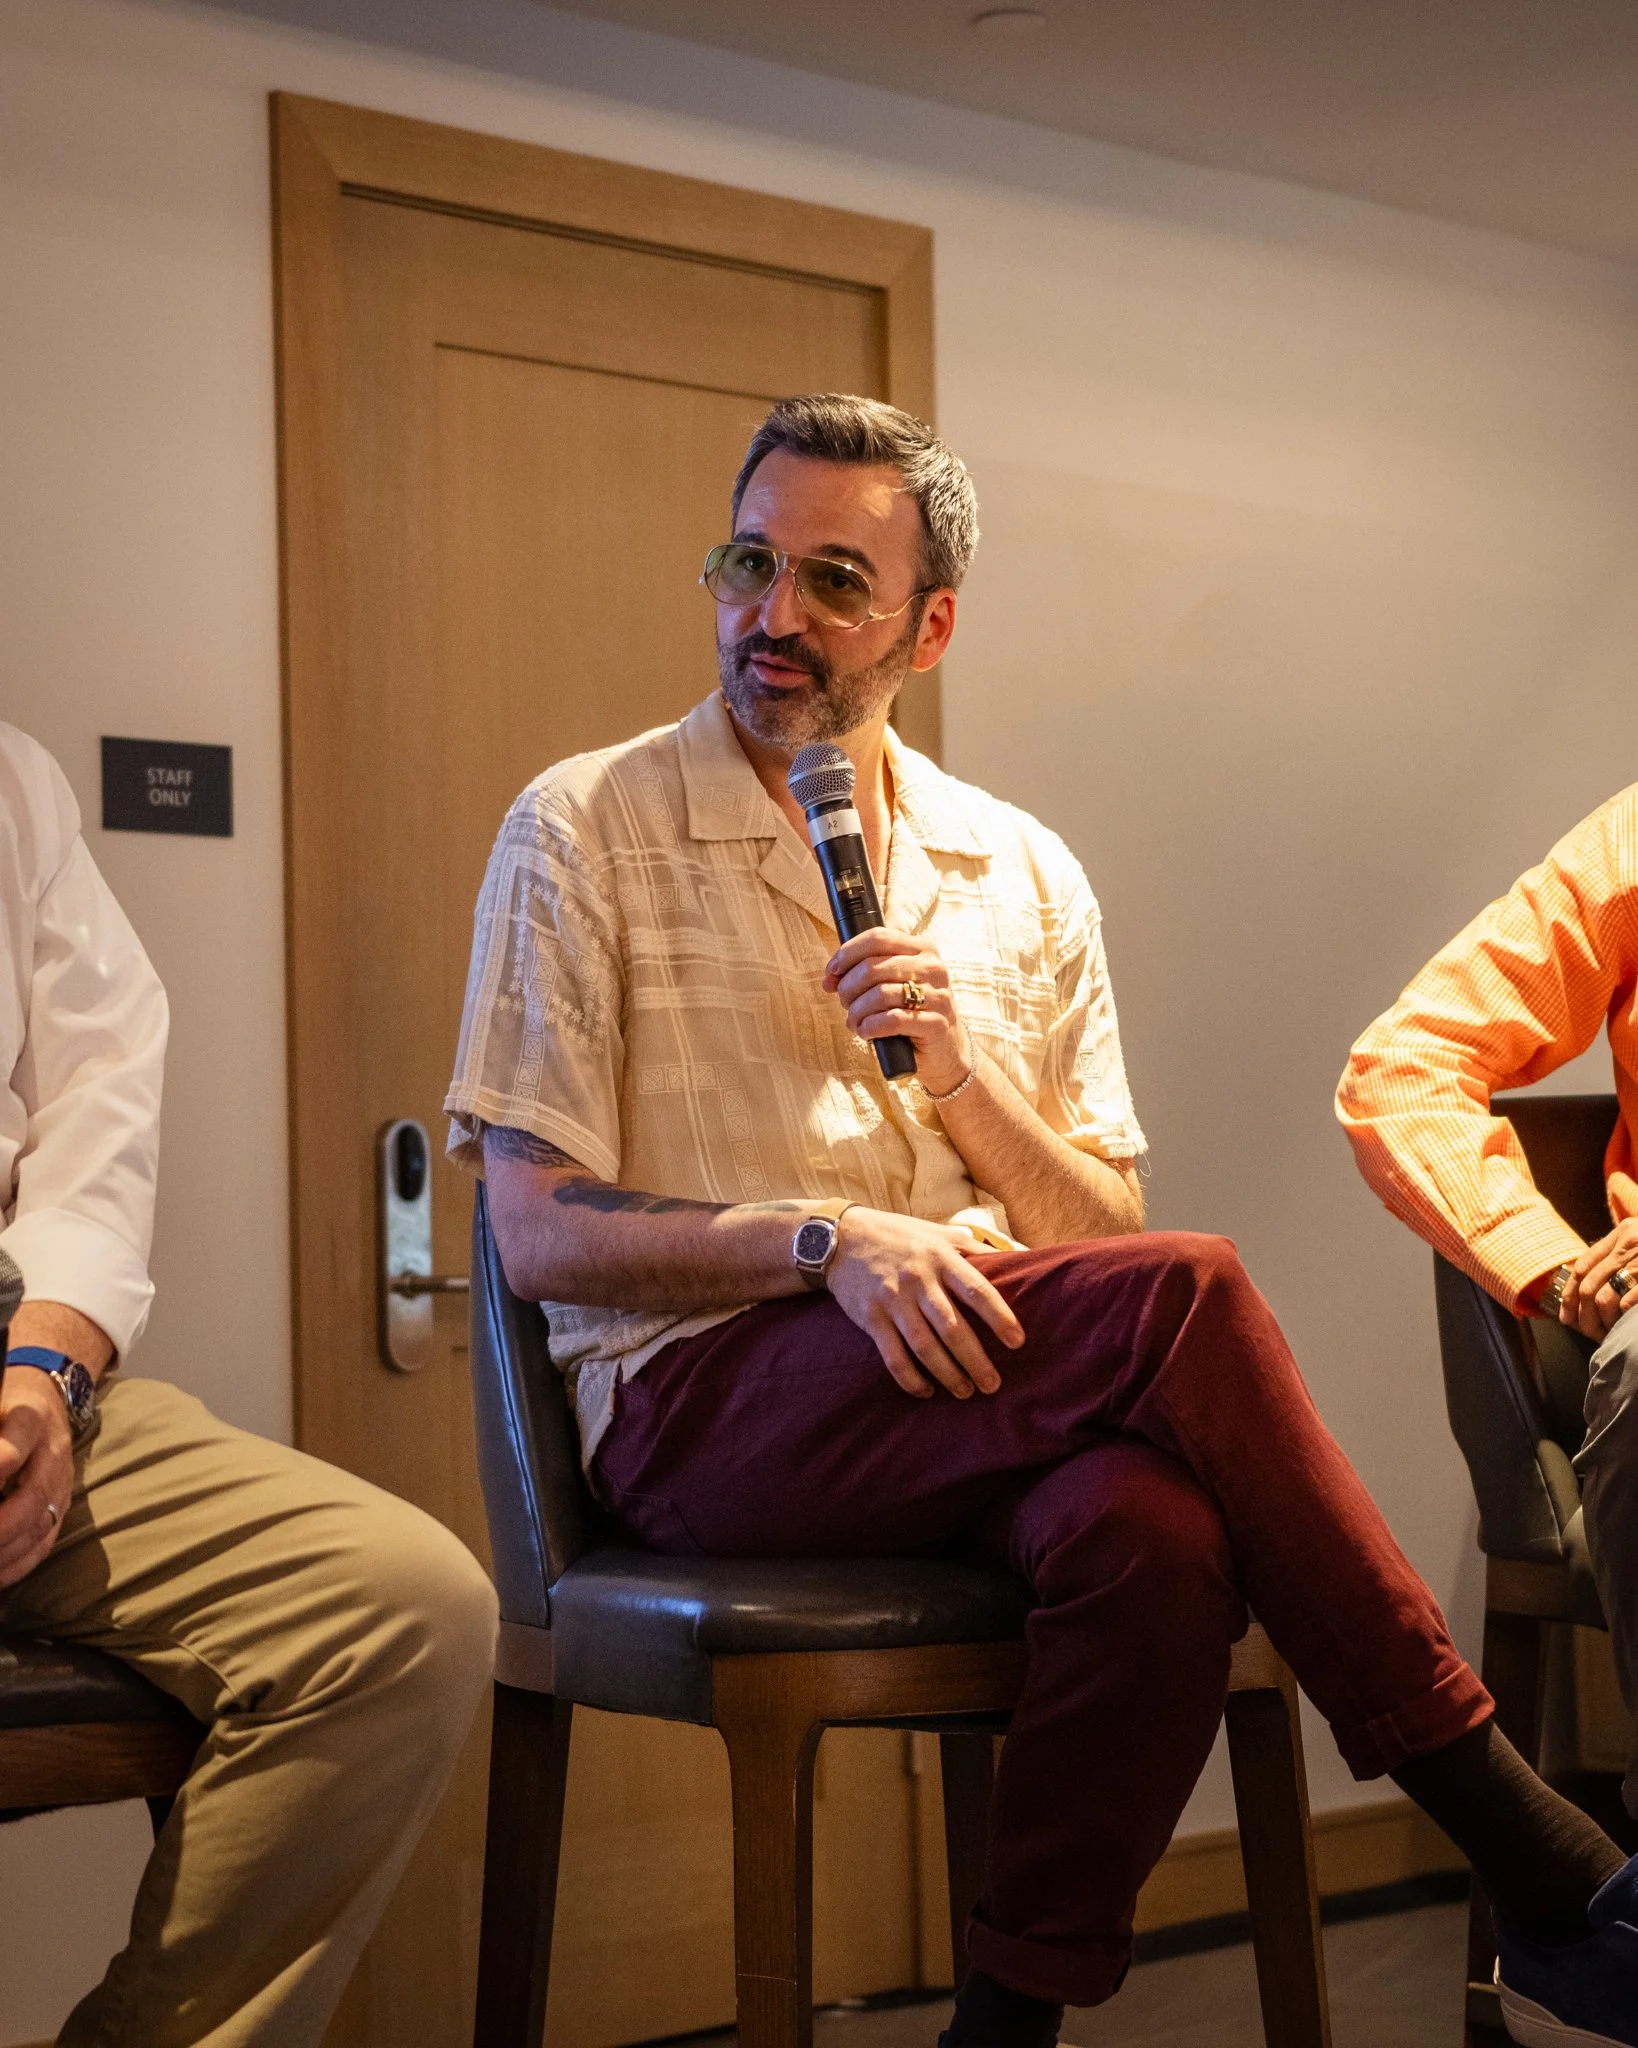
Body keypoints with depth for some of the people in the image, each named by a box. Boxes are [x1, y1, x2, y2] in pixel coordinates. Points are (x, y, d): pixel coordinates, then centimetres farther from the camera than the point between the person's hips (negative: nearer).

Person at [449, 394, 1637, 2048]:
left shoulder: (1021, 875, 15)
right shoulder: (583, 832, 4)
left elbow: (1103, 1230, 12)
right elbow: (541, 1234, -4)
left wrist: (961, 1075, -7)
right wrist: (824, 1241, -19)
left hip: (978, 1383, 4)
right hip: (697, 1402, -3)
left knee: (1156, 1531, -35)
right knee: (1181, 1296, -28)